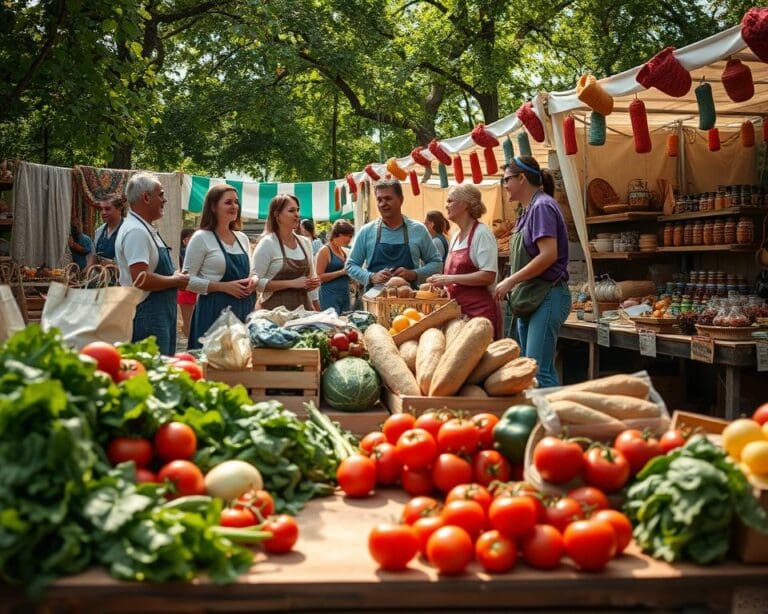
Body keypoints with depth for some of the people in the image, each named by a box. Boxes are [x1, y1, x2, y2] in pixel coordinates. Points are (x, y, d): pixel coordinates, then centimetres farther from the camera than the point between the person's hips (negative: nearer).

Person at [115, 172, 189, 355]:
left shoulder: (147, 229, 15)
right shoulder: (135, 231, -17)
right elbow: (141, 280, -26)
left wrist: (174, 275, 8)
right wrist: (177, 281, -14)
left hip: (162, 314, 11)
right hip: (146, 315, -10)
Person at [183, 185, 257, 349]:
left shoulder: (242, 238, 14)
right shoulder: (201, 238, -4)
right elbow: (188, 280, -8)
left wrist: (253, 281, 1)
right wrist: (224, 287, -15)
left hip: (244, 311, 6)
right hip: (214, 312, -5)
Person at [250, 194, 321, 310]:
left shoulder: (305, 242, 9)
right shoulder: (267, 243, -9)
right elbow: (256, 282, -15)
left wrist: (318, 311, 10)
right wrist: (292, 283, -18)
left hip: (303, 307, 5)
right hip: (277, 309, -5)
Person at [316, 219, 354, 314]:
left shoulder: (343, 252, 14)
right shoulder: (324, 251, -8)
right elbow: (319, 277, -14)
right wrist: (342, 272, -17)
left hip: (345, 295, 8)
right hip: (330, 295, -8)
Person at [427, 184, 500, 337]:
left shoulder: (481, 233, -8)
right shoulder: (456, 237, 16)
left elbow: (488, 276, -18)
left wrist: (450, 279, -18)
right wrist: (440, 282, 6)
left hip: (480, 310, -7)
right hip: (459, 311, 8)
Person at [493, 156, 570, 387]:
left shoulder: (542, 206, -11)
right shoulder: (529, 210, 16)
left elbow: (549, 255, -21)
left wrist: (510, 281, -16)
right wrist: (511, 285, 6)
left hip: (546, 296, -10)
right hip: (529, 299, 10)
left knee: (539, 371, -13)